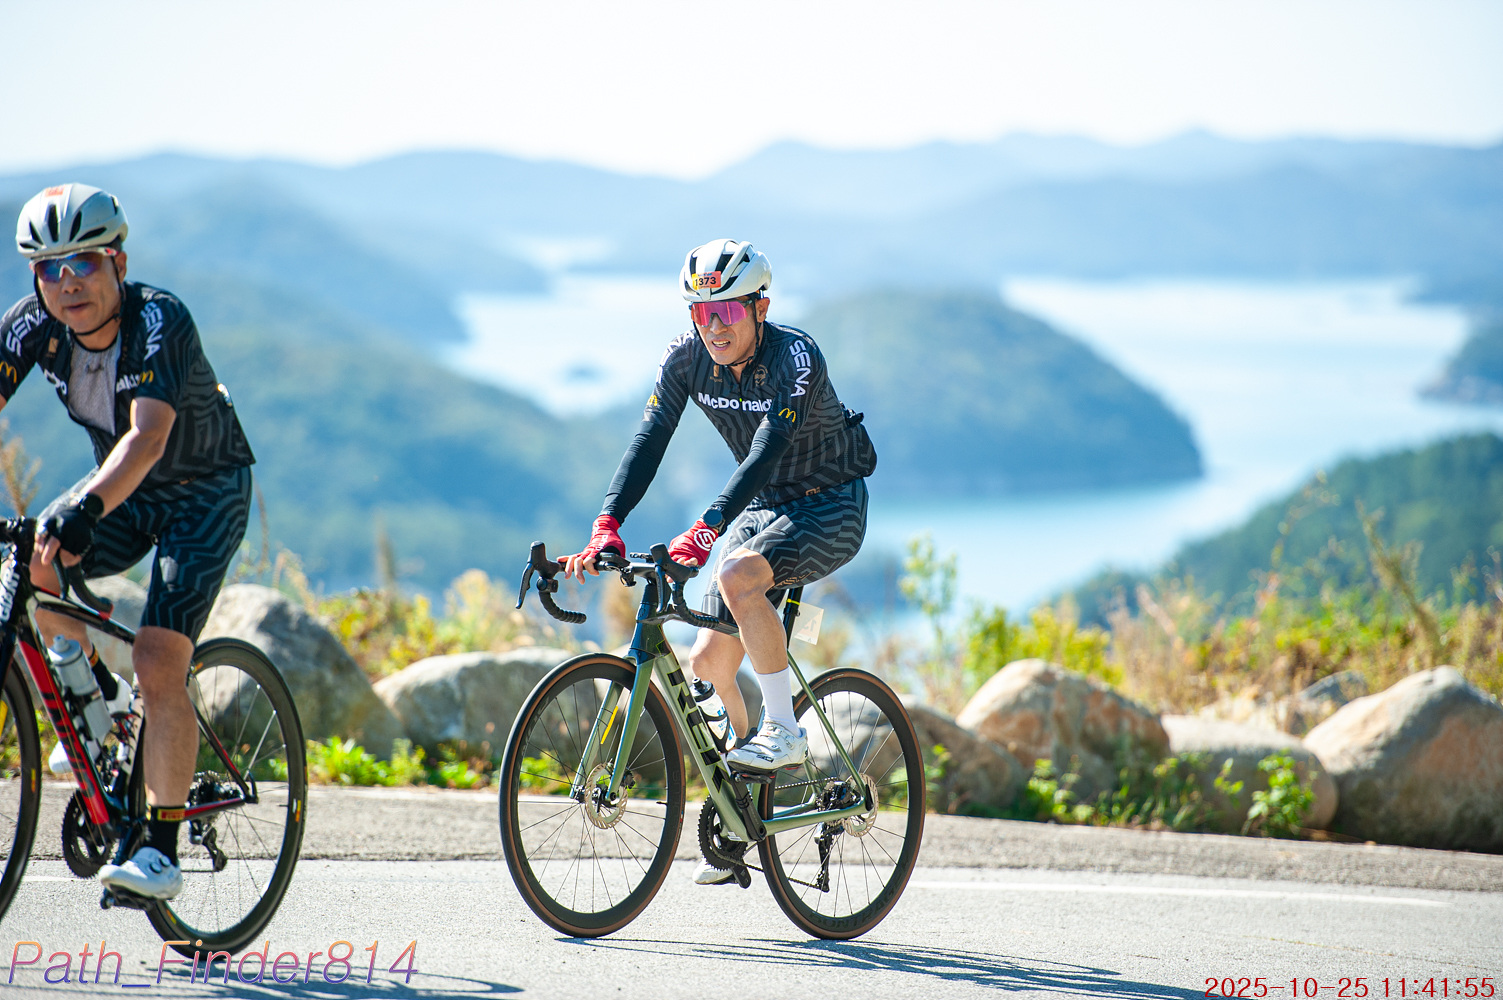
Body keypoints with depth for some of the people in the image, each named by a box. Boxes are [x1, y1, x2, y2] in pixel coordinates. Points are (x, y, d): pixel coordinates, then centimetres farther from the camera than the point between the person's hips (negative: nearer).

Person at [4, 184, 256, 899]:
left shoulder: (159, 321, -31)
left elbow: (148, 434, -44)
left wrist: (87, 507, -61)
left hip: (206, 492, -6)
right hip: (121, 487, 6)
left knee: (158, 663, -19)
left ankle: (162, 852, -11)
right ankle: (98, 694, 4)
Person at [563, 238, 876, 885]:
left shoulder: (796, 357, -27)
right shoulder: (687, 358, -10)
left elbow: (767, 449, -38)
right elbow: (649, 440, -17)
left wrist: (706, 530, -50)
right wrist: (607, 527, -32)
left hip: (831, 507, -6)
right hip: (762, 508, 6)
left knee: (736, 577, -35)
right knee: (707, 664, -3)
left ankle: (784, 733, -23)